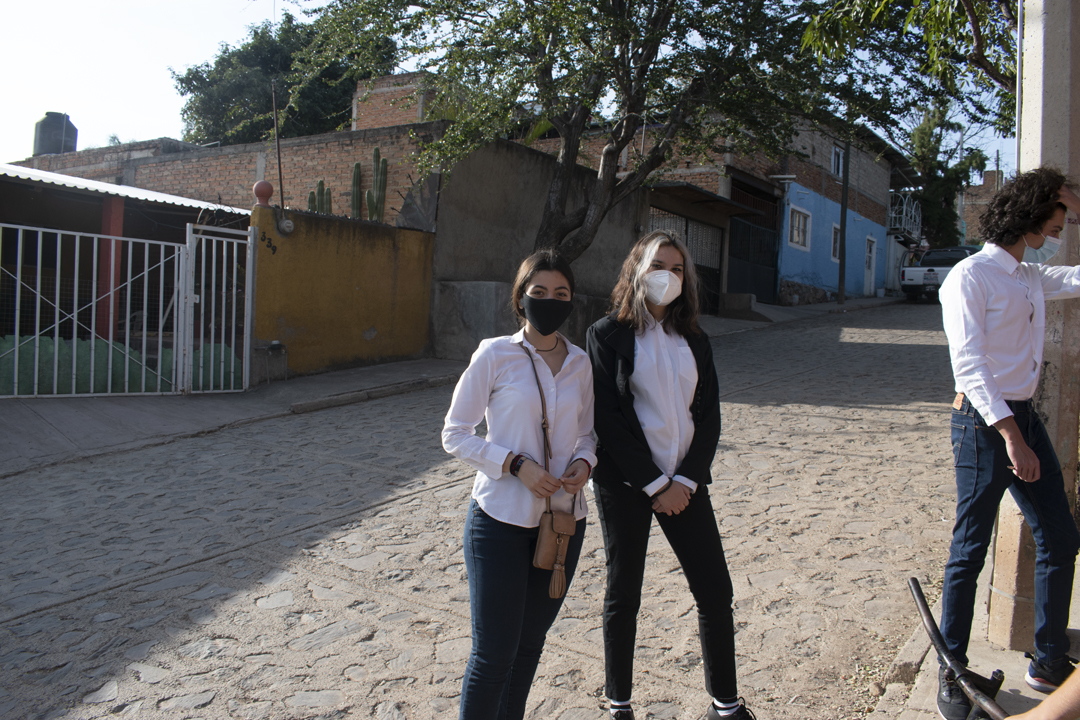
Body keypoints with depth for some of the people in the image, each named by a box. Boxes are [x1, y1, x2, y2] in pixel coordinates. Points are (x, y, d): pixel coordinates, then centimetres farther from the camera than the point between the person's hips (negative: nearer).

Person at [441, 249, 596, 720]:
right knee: (493, 653, 0)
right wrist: (516, 464, -18)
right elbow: (455, 434, -6)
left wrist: (584, 463, -6)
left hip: (564, 518, 4)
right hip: (501, 518, -4)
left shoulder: (580, 364, 5)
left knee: (530, 644, 17)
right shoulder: (495, 354, -8)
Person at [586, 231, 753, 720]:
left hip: (684, 482, 4)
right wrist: (654, 485, -12)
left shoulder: (693, 340, 10)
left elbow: (709, 416, 6)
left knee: (715, 591, 6)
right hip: (624, 482, -4)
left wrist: (686, 480, -7)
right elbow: (608, 418, -10)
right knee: (623, 595, 7)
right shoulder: (607, 334, -5)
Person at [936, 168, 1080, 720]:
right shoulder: (971, 276, -11)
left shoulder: (1032, 277, 14)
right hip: (984, 425, -9)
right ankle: (952, 673, 11)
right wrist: (1011, 436, -23)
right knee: (969, 552, -2)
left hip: (1023, 418, 9)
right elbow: (969, 364, -18)